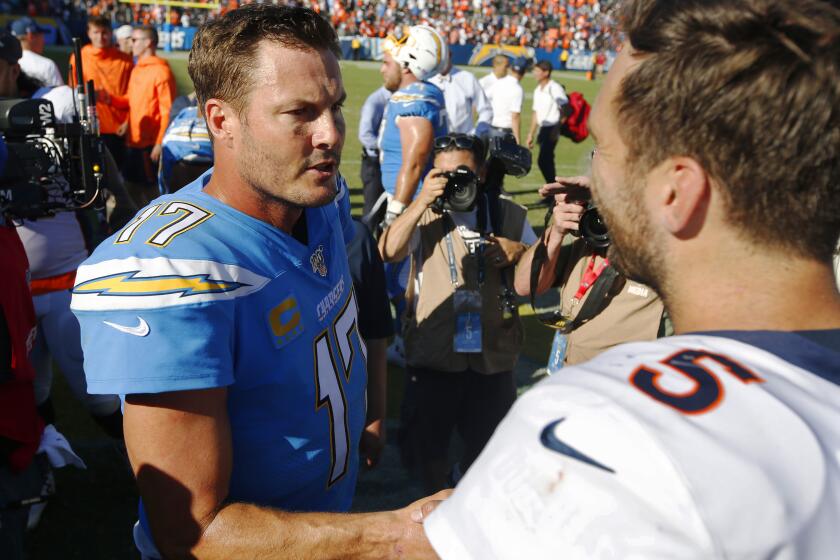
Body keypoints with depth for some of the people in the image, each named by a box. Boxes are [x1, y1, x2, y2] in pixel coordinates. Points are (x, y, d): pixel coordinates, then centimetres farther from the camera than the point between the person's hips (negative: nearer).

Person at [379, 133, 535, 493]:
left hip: (493, 353, 1)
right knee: (432, 437, 16)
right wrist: (421, 202, -27)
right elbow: (387, 252, -21)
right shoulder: (424, 214, -3)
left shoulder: (510, 216, 2)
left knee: (485, 437, 17)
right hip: (434, 353, -1)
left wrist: (520, 251, -10)